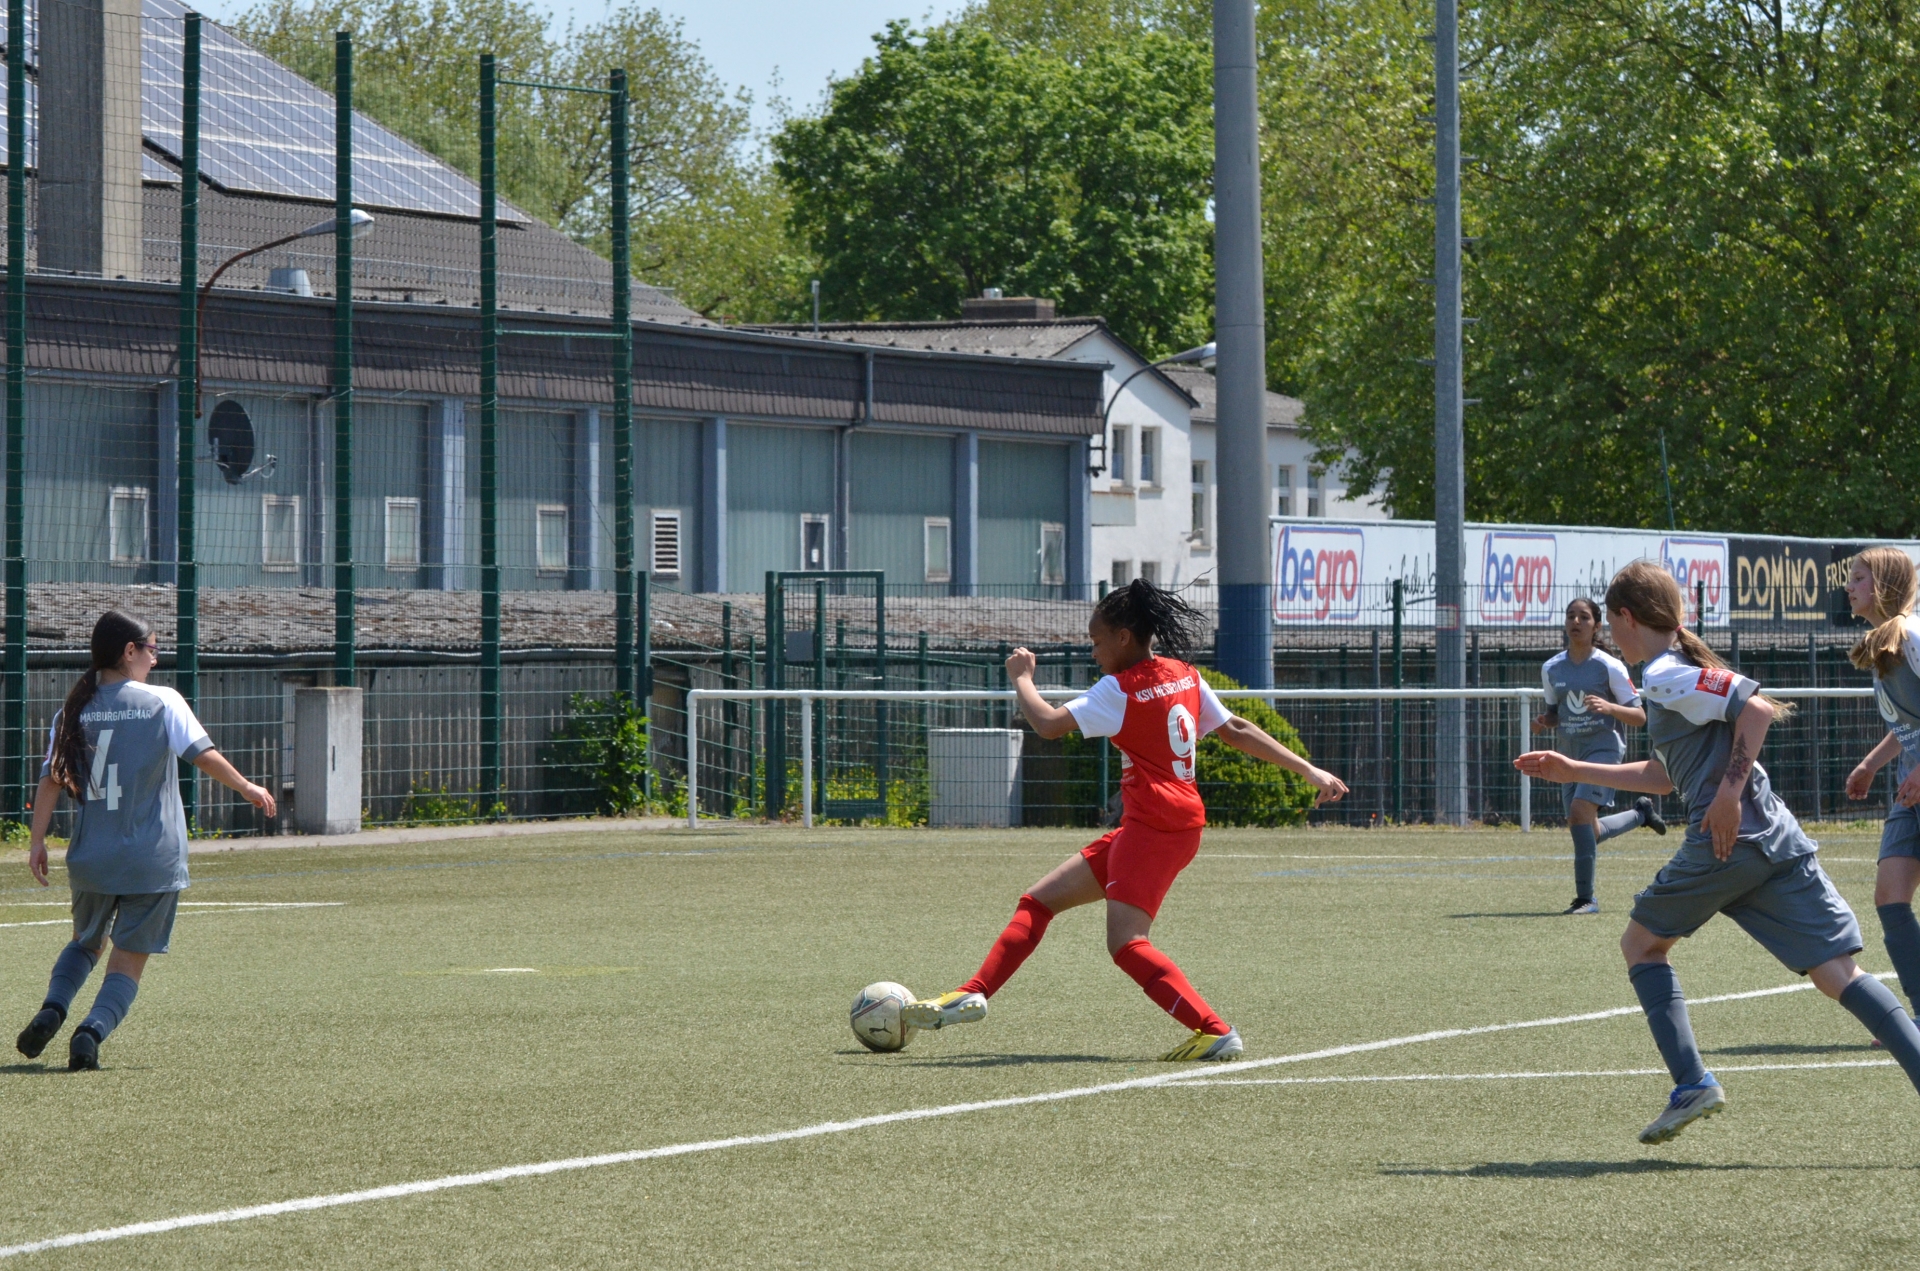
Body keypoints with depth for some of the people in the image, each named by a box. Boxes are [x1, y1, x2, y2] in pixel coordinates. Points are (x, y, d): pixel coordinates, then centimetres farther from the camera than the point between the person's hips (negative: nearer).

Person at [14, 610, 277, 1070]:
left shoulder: (73, 711, 4)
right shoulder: (162, 702, -5)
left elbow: (51, 778, 0)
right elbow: (203, 755, -9)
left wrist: (37, 841, 1)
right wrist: (247, 788, 5)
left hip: (91, 859, 4)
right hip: (154, 860, -3)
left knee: (85, 942, 25)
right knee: (128, 961, 4)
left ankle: (52, 1009, 1)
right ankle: (93, 1030, -19)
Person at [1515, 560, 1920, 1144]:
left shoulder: (1665, 677, -4)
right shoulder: (1686, 671, 25)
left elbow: (1758, 707, -17)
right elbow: (1663, 777, 35)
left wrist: (1730, 791, -17)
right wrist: (1574, 770, 39)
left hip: (1727, 840, -8)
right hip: (1779, 842, 8)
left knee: (1642, 943, 13)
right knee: (1838, 974, -2)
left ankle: (1692, 1083, 2)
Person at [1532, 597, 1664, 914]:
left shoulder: (1610, 667, -9)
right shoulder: (1551, 669, 6)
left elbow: (1640, 717, -7)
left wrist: (1609, 707, -26)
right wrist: (1544, 722, -5)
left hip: (1604, 748, -6)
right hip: (1570, 753, 6)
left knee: (1579, 812, -25)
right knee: (1588, 833, 9)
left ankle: (1585, 897, -18)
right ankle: (1641, 813, 38)